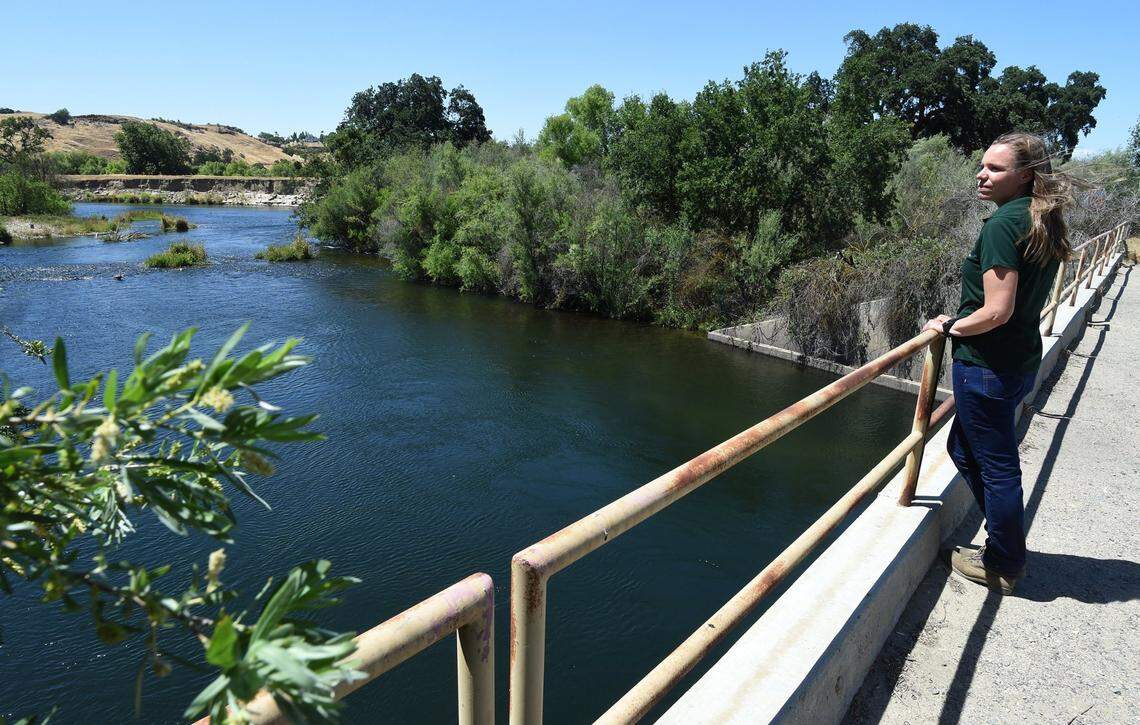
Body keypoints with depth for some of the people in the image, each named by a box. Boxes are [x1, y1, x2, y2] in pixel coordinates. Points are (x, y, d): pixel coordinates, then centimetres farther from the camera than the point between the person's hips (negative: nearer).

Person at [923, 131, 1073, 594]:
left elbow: (997, 312, -23)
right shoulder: (1045, 224, 10)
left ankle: (1004, 567, 23)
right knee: (964, 448, 22)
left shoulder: (1003, 223, -19)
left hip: (987, 365, -9)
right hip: (1022, 360, 9)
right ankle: (1006, 542, 35)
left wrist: (950, 327, -7)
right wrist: (961, 321, 15)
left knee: (996, 465, 5)